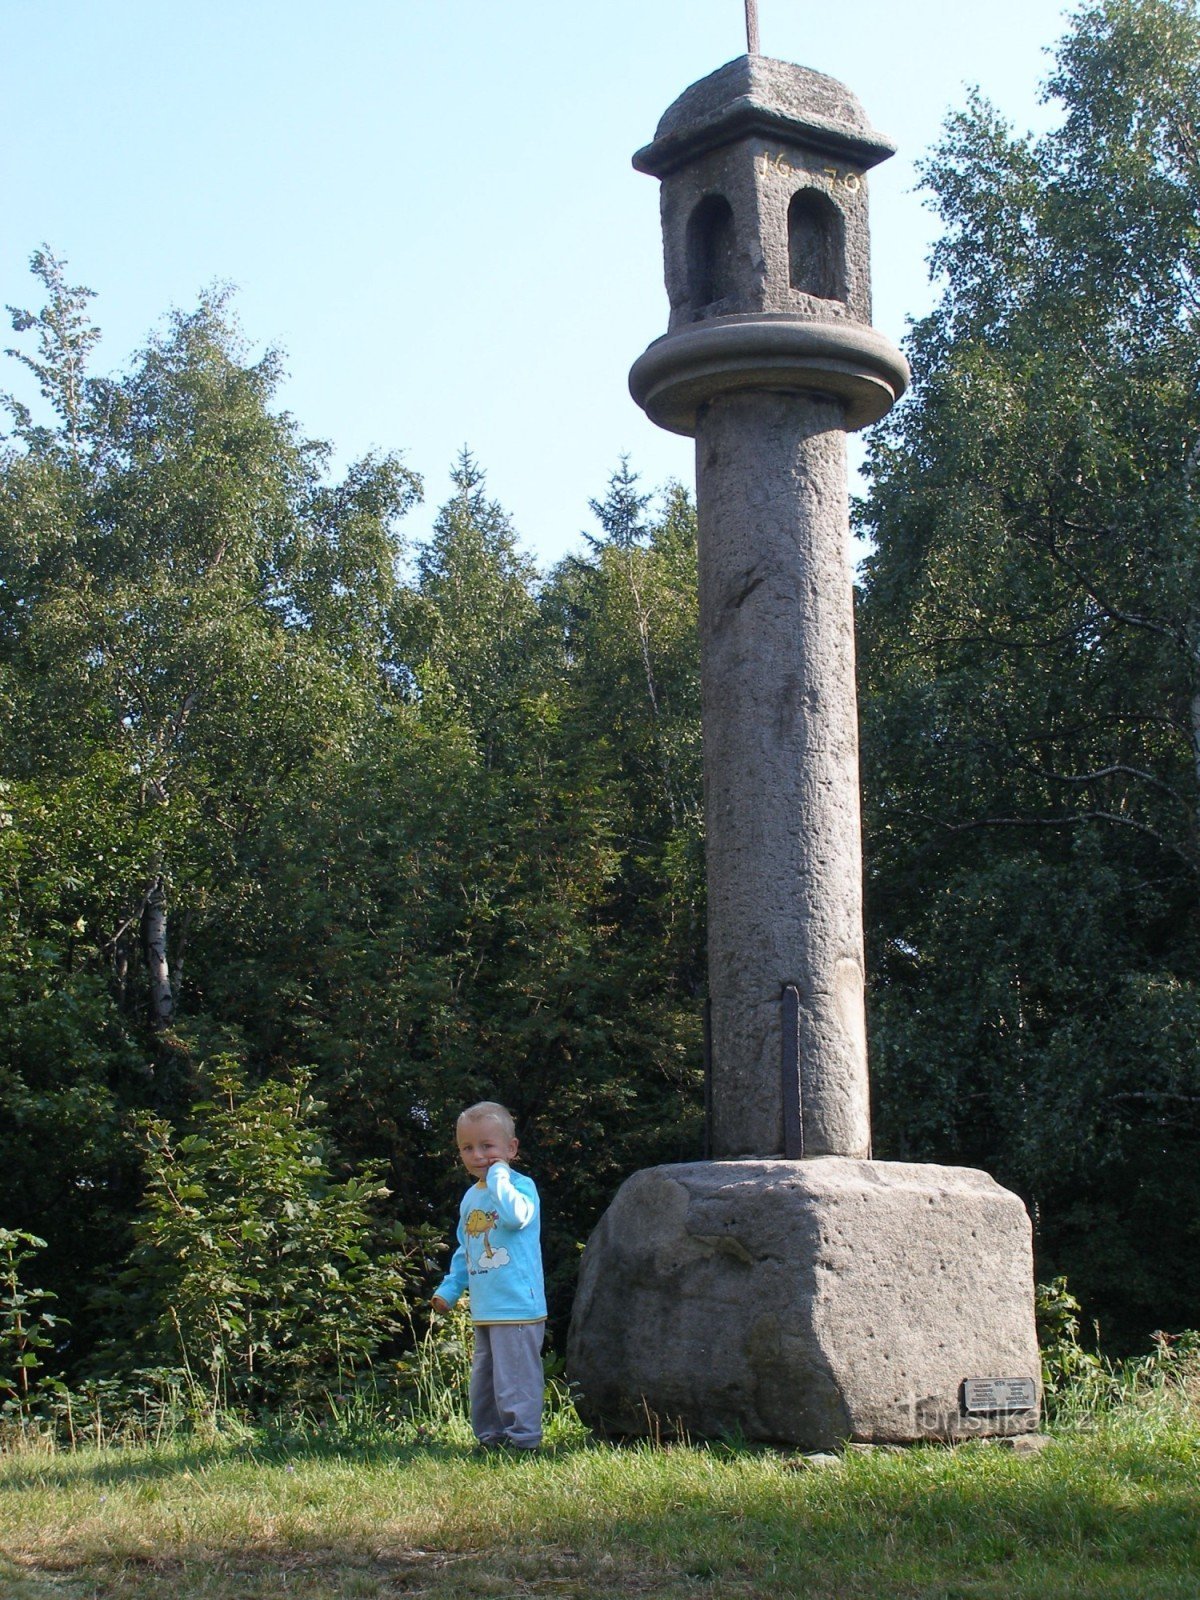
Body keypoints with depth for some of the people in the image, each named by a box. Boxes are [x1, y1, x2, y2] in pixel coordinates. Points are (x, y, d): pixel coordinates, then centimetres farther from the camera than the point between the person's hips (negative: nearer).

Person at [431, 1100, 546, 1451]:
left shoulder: (520, 1185, -9)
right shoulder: (471, 1197, 14)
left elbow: (515, 1216, -33)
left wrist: (498, 1176, -23)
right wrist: (449, 1288, 19)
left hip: (518, 1307, -8)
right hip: (484, 1311, 8)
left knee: (515, 1376, -7)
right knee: (483, 1379, 15)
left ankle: (523, 1435, 2)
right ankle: (490, 1436, 25)